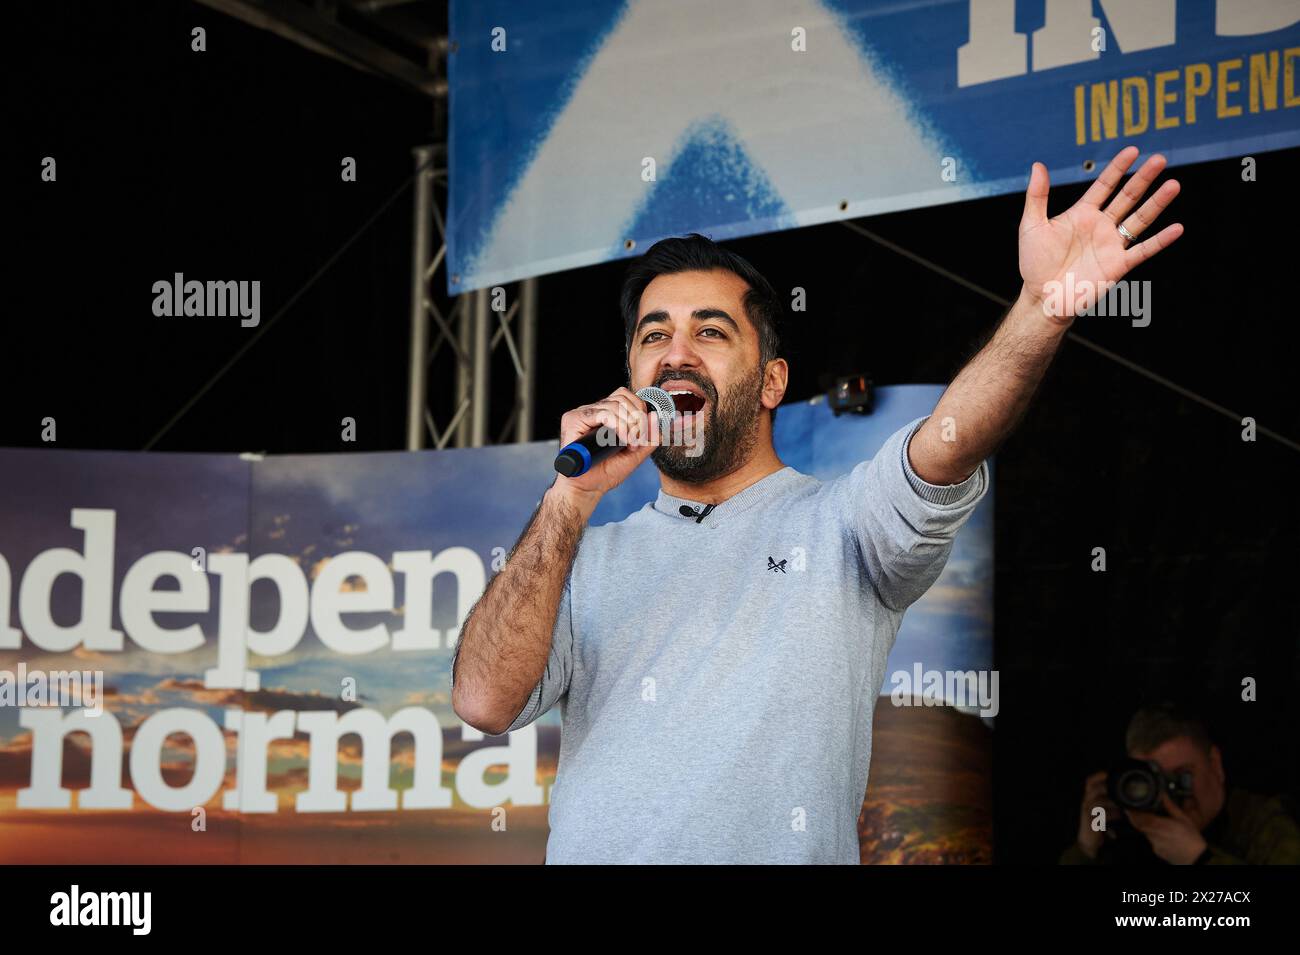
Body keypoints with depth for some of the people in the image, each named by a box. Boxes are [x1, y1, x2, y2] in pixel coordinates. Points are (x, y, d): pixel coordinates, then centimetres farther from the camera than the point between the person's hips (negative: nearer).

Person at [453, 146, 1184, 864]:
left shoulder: (841, 523, 5)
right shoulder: (589, 556, 13)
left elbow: (944, 454, -13)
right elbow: (485, 700, -1)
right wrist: (572, 500, -8)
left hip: (784, 850, -1)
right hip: (590, 850, 1)